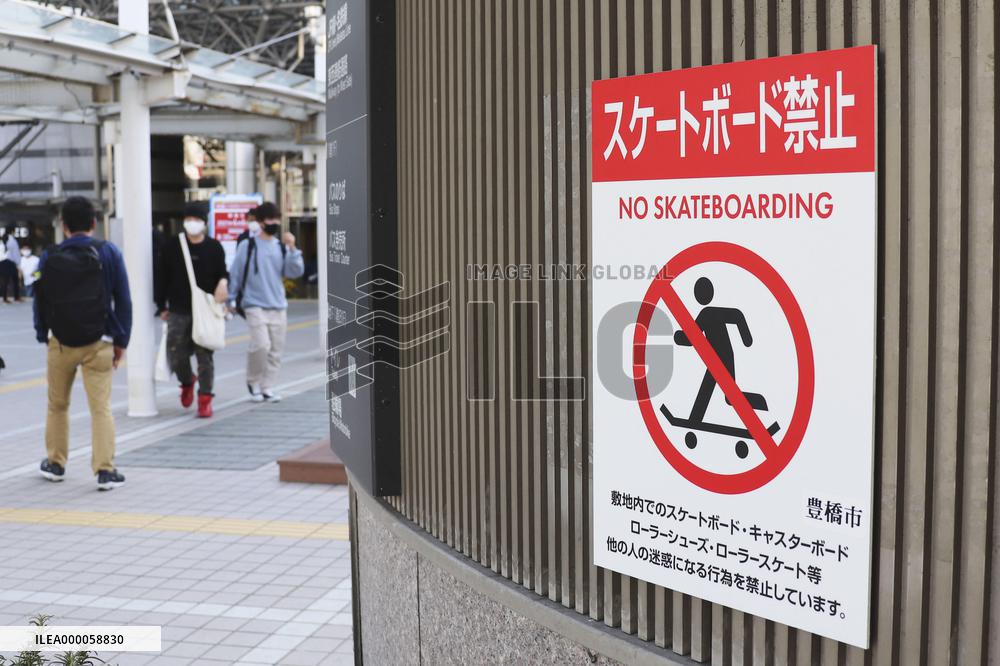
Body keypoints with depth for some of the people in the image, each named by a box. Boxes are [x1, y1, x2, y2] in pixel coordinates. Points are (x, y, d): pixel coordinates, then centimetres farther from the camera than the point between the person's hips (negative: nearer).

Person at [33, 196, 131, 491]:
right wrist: (121, 340, 4)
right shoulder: (108, 253, -2)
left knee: (57, 405, 18)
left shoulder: (49, 258, 2)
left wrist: (42, 335, 17)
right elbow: (122, 300, -2)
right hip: (98, 343, -2)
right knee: (101, 407, -3)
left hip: (60, 343, 2)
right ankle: (105, 470, -8)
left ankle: (55, 463, 29)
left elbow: (40, 301, 7)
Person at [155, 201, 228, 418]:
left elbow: (221, 273, 12)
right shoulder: (171, 247, 1)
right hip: (178, 311, 1)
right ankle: (187, 382, 32)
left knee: (204, 356, -1)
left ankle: (205, 398, 7)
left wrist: (223, 282, -12)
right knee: (175, 355, 1)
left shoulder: (214, 248, 2)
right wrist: (162, 307, 6)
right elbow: (162, 278, 7)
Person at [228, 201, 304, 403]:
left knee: (276, 350, 4)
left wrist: (292, 248, -12)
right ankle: (253, 381, 5)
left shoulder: (281, 247, 8)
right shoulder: (248, 246, -2)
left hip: (278, 306, 4)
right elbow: (234, 274, 3)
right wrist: (232, 300, 3)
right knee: (261, 344, -17)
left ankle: (268, 388, 14)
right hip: (255, 305, -4)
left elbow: (296, 271, -2)